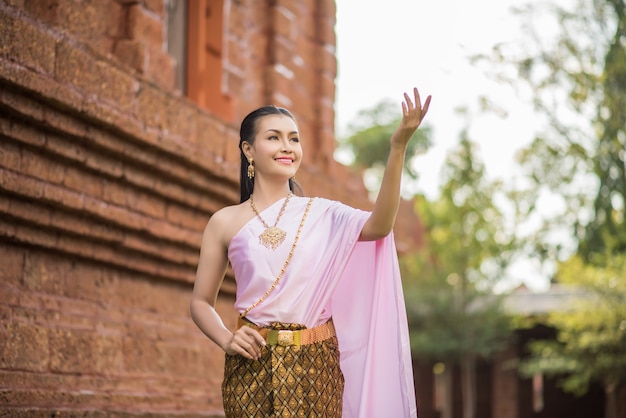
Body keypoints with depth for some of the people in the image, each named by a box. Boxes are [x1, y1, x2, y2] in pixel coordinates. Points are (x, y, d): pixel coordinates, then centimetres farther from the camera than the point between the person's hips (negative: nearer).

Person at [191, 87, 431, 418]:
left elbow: (378, 227, -16)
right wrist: (226, 339, -11)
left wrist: (397, 148, -25)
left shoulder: (321, 214, 4)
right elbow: (201, 302, 9)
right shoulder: (225, 222, 4)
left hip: (315, 365, 0)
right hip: (252, 365, 0)